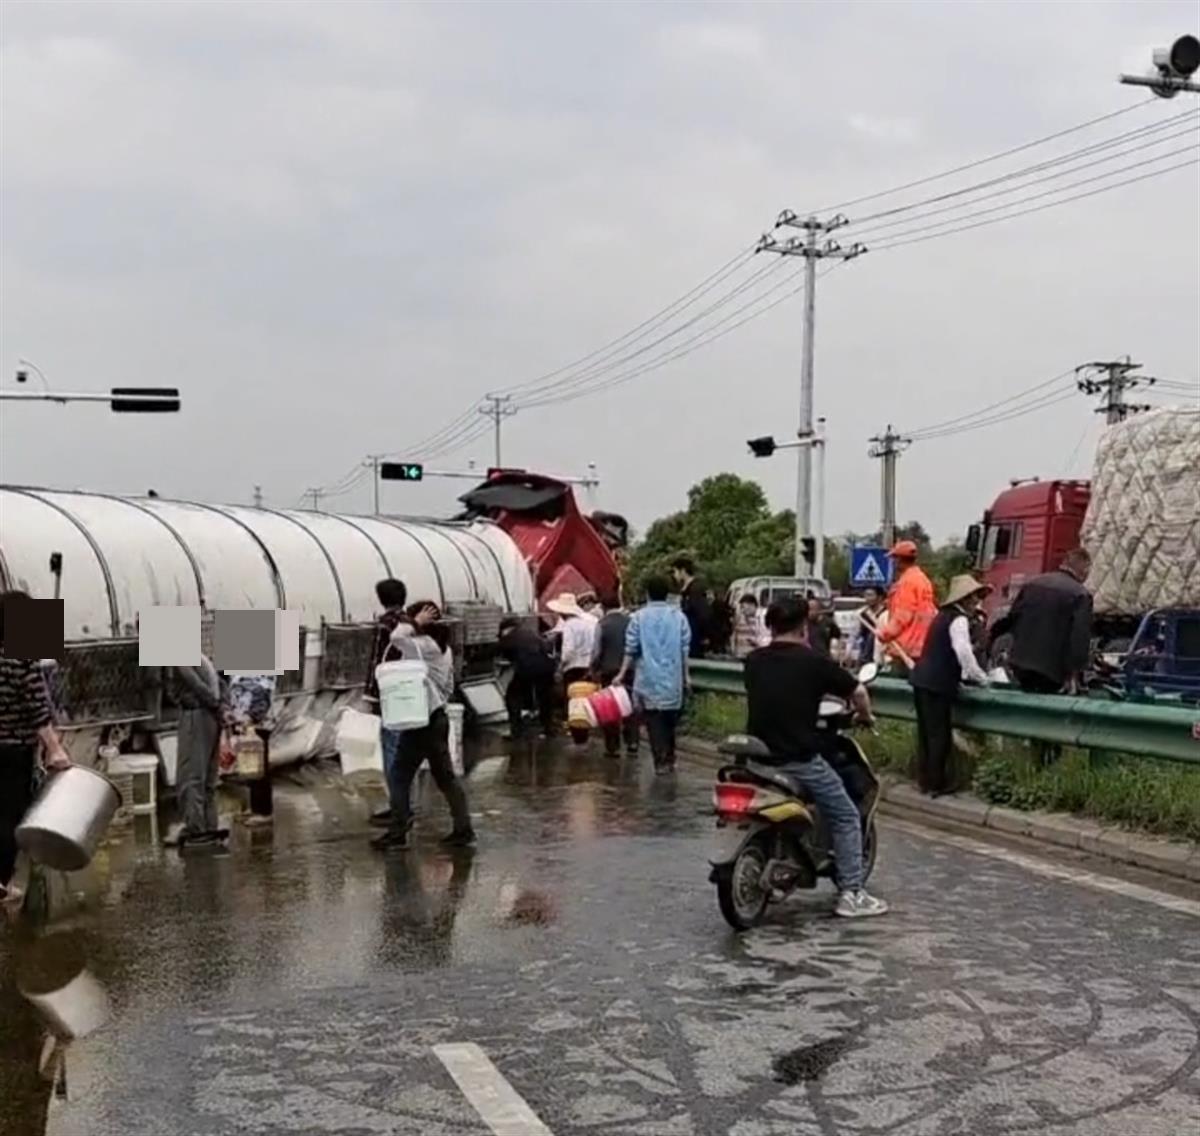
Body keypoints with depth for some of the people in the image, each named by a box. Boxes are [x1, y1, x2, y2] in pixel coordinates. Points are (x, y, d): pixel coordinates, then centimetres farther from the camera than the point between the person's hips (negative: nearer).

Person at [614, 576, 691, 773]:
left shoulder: (639, 617, -3)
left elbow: (631, 649, -3)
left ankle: (661, 761, -8)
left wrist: (622, 674, 3)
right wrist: (686, 676, 12)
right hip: (672, 678, 2)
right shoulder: (679, 616, 1)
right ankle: (669, 759, 20)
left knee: (654, 720, -1)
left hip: (648, 679, -2)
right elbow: (685, 649, 4)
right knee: (670, 720, 14)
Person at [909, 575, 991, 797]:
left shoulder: (943, 615, 18)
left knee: (926, 732, 14)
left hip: (923, 678, 9)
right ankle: (936, 784, 3)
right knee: (939, 734, -2)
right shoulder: (959, 620, -11)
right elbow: (964, 652, -20)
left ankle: (925, 780, 19)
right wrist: (981, 678, -9)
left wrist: (963, 675, 27)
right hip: (937, 683, -9)